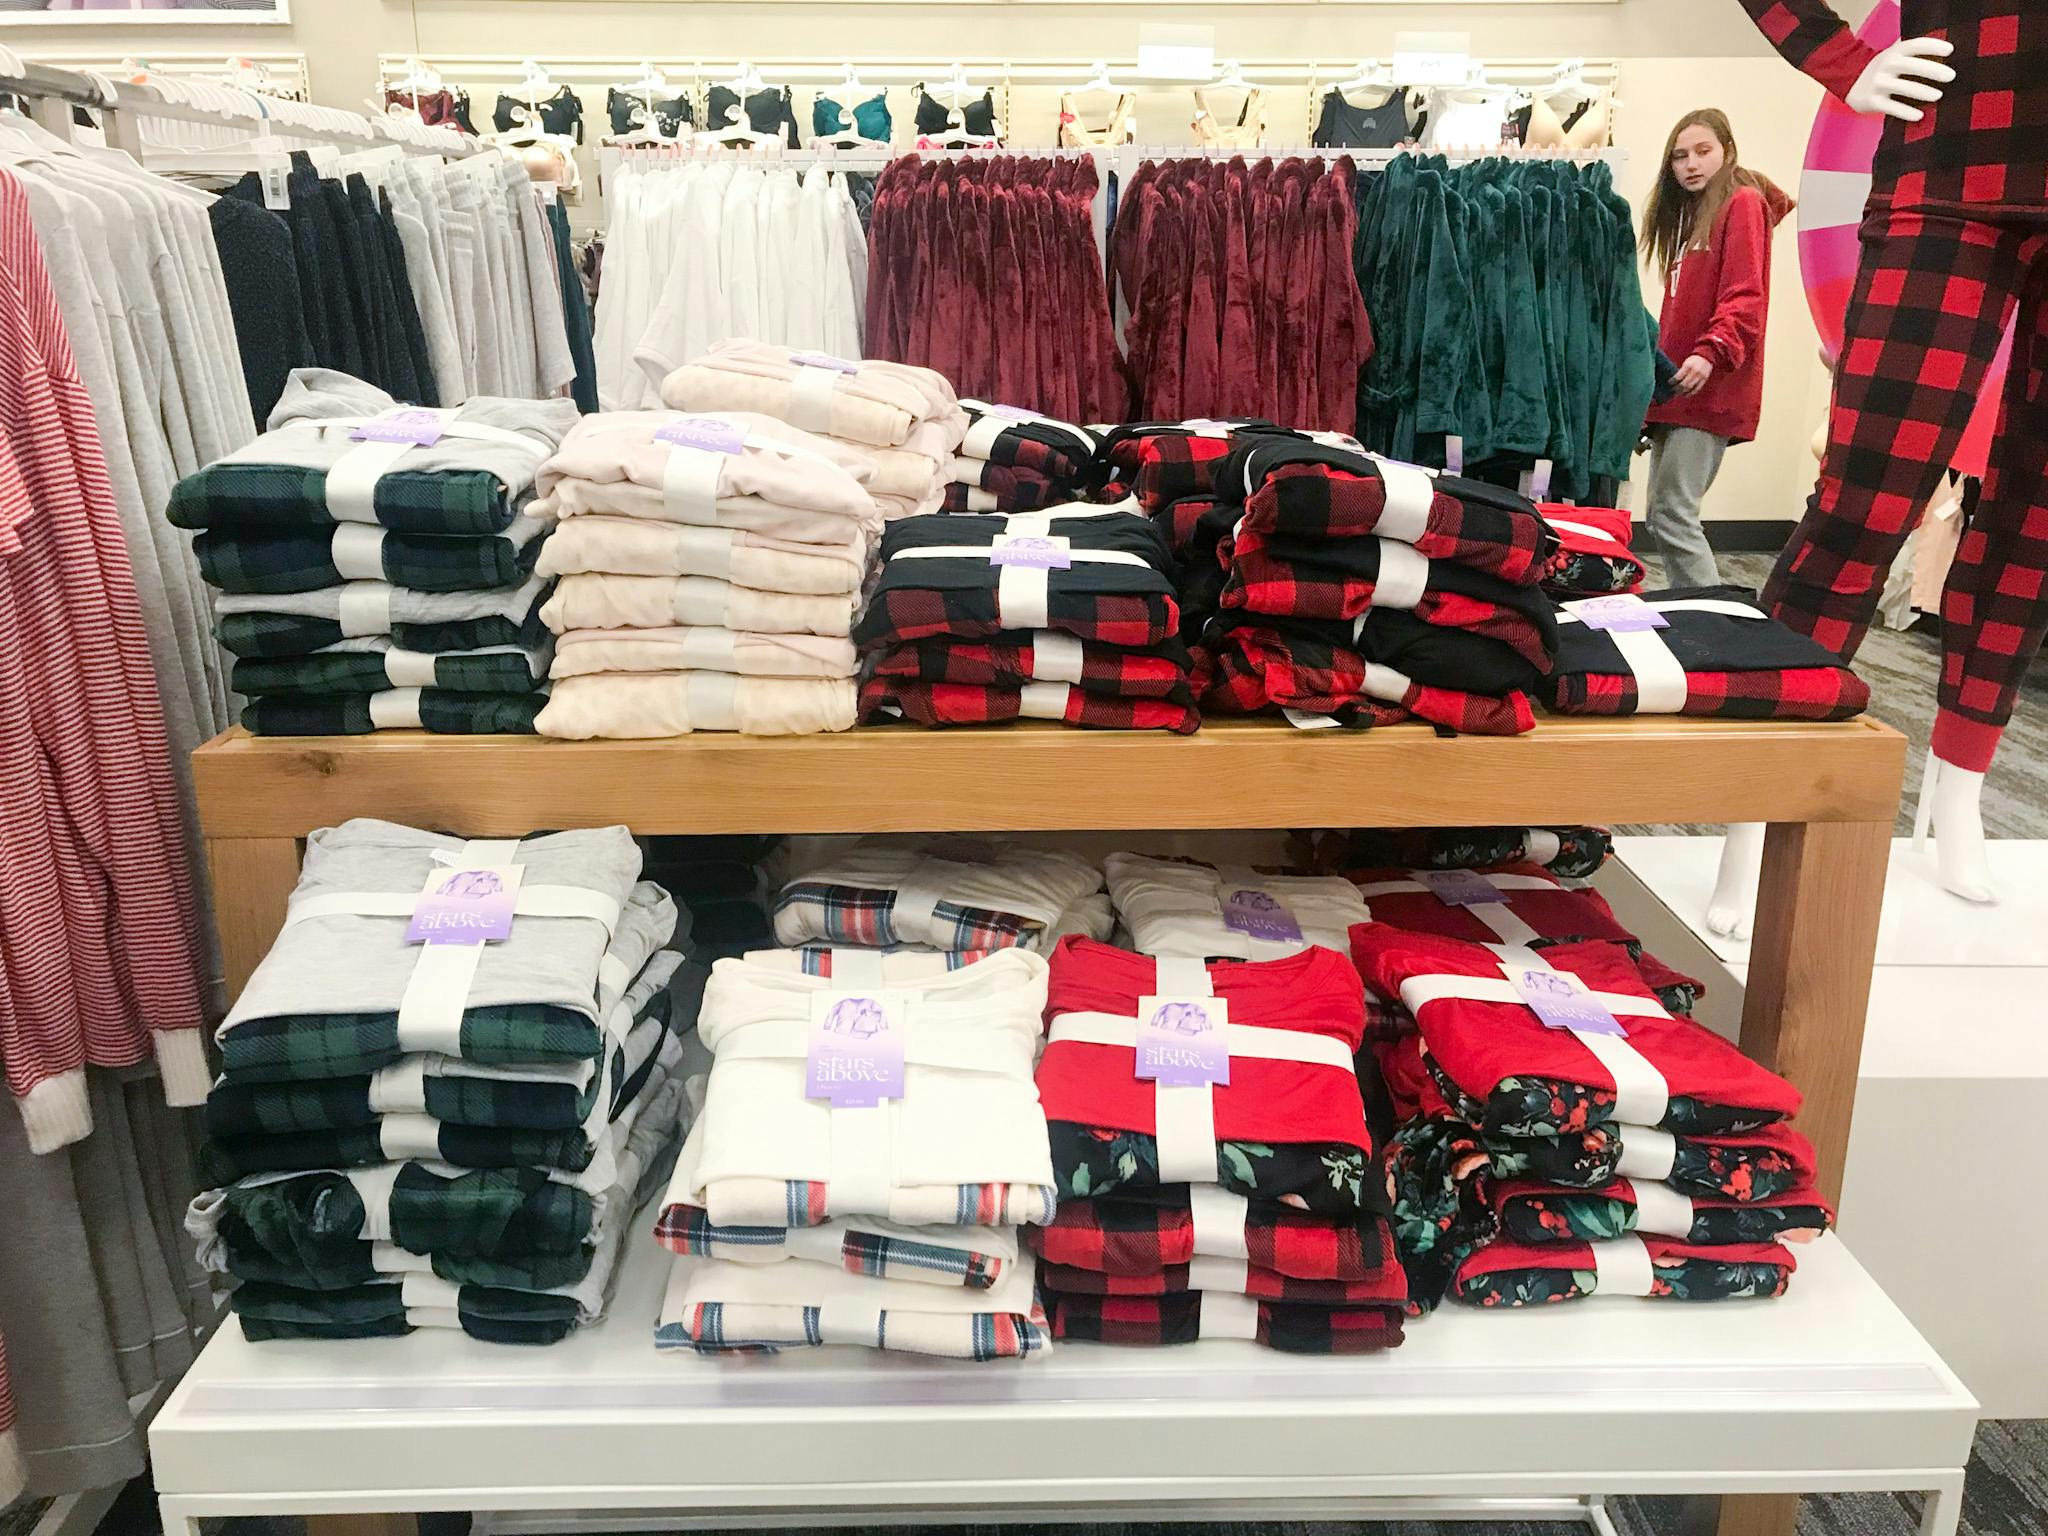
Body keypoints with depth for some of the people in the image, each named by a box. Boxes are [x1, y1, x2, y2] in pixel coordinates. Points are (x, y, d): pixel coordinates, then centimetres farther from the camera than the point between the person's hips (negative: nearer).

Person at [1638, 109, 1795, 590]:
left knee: (1672, 517, -14)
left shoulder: (1744, 203, -3)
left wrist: (1711, 353, -29)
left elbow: (1745, 297, -16)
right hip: (1676, 388, 9)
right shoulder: (1690, 211, 22)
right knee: (1664, 513, 9)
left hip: (1709, 389, -9)